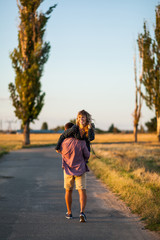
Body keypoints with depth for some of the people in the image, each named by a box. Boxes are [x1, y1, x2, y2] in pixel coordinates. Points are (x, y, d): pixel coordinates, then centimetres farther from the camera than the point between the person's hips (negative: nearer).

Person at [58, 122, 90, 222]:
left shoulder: (62, 143, -10)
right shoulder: (81, 143, -16)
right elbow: (87, 155, -3)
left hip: (68, 170, 2)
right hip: (80, 169, -2)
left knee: (68, 191, 19)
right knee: (82, 191, -3)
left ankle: (69, 213, 27)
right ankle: (82, 212, -23)